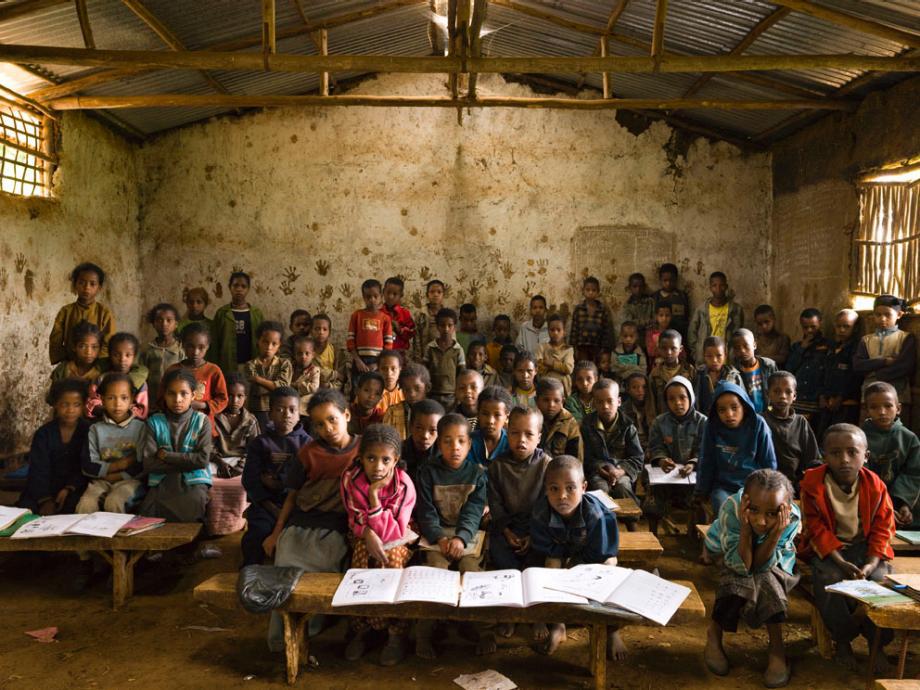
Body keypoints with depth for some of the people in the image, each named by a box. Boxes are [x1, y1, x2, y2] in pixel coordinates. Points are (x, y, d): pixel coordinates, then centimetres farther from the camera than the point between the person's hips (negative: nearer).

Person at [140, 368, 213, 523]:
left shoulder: (202, 421, 4)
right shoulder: (154, 422, 7)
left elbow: (203, 459, -8)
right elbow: (148, 463, -3)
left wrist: (166, 456, -6)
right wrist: (185, 463, -7)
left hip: (193, 481, -1)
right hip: (161, 481, 1)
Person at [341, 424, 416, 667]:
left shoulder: (403, 485, -23)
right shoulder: (350, 478, -17)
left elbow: (391, 533, -25)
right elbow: (355, 520, -10)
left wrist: (374, 496, -33)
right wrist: (368, 534, -32)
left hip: (396, 539, -2)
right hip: (363, 537, 2)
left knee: (391, 556, -30)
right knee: (362, 552, -29)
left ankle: (397, 633, -13)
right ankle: (360, 628, -10)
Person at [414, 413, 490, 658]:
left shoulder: (477, 472, 4)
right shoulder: (428, 472, 4)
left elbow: (474, 512, -6)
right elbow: (426, 512, -2)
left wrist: (461, 537, -24)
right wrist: (439, 538, -20)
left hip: (467, 534, 0)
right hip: (436, 534, 0)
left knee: (471, 568, -26)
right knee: (435, 567, -27)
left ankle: (484, 630, -13)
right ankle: (423, 634, -16)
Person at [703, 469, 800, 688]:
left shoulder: (792, 518, -33)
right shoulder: (731, 509, -39)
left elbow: (761, 565, -29)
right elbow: (742, 567, -35)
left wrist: (776, 534, -43)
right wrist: (746, 528, -47)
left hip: (771, 560, 1)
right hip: (731, 553, -1)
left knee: (767, 579, -27)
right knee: (736, 580, -27)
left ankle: (776, 644, -7)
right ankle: (714, 634, -4)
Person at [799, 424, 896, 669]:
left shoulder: (875, 485, -8)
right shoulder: (813, 483, -14)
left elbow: (882, 529, -2)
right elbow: (817, 529, -11)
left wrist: (871, 563, -17)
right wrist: (841, 562, -22)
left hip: (864, 545, 2)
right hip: (827, 547, -2)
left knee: (881, 579, -23)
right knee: (829, 578, -28)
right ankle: (842, 640, -6)